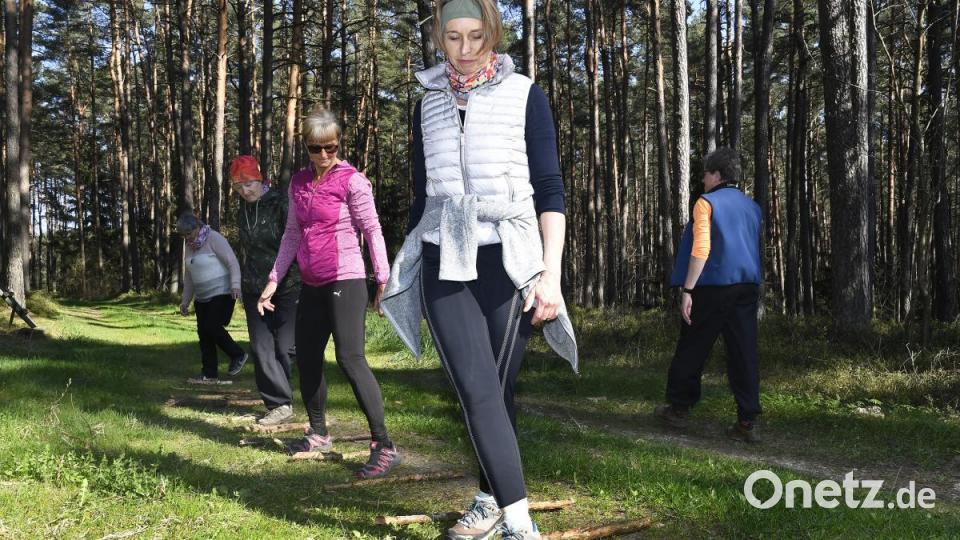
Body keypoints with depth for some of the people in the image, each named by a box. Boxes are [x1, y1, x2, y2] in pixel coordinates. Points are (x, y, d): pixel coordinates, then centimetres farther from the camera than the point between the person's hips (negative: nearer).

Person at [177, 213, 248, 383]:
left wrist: (235, 285, -28)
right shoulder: (189, 247, 13)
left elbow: (232, 262, -17)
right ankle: (209, 375, 7)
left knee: (212, 327, -17)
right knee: (203, 333, 3)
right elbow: (188, 276, 21)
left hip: (222, 293, -8)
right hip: (202, 297, 8)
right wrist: (185, 301, 19)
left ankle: (238, 355, 4)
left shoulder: (214, 238, -11)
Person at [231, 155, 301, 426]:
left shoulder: (281, 203, -10)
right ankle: (280, 405, 3)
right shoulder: (242, 210, 11)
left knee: (285, 347, -4)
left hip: (285, 287, -6)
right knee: (262, 348, -2)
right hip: (254, 289, 6)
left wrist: (294, 280, -21)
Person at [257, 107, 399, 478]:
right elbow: (292, 234, 16)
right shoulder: (298, 183, 10)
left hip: (345, 280, -7)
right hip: (311, 284, 7)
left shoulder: (352, 181, -8)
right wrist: (274, 280, 13)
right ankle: (318, 434, 31)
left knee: (350, 358, -16)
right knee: (306, 359, 13)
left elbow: (372, 231, -7)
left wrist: (383, 280, -10)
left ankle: (383, 446, -15)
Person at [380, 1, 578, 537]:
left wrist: (552, 271, -11)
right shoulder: (429, 103, 13)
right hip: (444, 265, 2)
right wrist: (405, 268, 19)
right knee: (476, 392, -10)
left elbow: (549, 188, -2)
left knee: (497, 390, 2)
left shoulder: (525, 95, 2)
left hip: (509, 261, -2)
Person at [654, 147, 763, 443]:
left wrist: (687, 289, -15)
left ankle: (678, 408, 20)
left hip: (712, 287, -5)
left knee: (692, 349, 9)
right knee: (744, 352, 2)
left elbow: (700, 250, -15)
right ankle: (747, 422, -1)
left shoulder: (707, 202, -6)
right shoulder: (752, 207, 15)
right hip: (748, 287, 5)